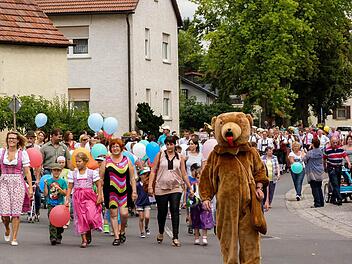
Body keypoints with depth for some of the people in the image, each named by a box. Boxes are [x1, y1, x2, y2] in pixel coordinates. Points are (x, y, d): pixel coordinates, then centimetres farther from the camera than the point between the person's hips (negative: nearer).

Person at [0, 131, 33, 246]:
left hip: (18, 183, -1)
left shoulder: (23, 153, 2)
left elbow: (27, 171, 1)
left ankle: (14, 238, 6)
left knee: (16, 212, -3)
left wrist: (30, 188, -4)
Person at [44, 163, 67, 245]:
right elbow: (45, 194, 3)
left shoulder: (62, 181, 5)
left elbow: (65, 193, -3)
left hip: (60, 204, 1)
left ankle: (58, 237, 21)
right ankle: (52, 238, -21)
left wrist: (58, 188, -17)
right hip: (51, 204, -1)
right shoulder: (48, 181, 6)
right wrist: (45, 185, -7)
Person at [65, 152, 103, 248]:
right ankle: (84, 239, 5)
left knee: (91, 216, -15)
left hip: (89, 196, -2)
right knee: (80, 218, 0)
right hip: (77, 197, 2)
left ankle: (89, 232, 15)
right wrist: (67, 199, 3)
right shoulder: (73, 173, 8)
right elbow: (70, 187, 9)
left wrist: (99, 196, -5)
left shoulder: (92, 172, 2)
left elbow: (99, 185, 4)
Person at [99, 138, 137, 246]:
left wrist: (134, 191, 2)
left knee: (124, 214, -10)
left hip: (124, 191, 0)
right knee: (113, 214, 0)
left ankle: (122, 231, 17)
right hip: (111, 192, 0)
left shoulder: (127, 160, 7)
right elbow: (101, 178, 6)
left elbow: (132, 177, 9)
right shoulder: (106, 161, 5)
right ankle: (116, 237, 7)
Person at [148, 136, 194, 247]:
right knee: (162, 212, 10)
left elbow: (184, 174, 10)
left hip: (175, 188, 0)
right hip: (161, 188, 0)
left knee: (175, 211, -11)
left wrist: (190, 188, 8)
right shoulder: (160, 155, 4)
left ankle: (175, 237, -12)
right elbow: (153, 171, 3)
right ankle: (161, 233, 34)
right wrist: (150, 185, -5)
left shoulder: (180, 158, 7)